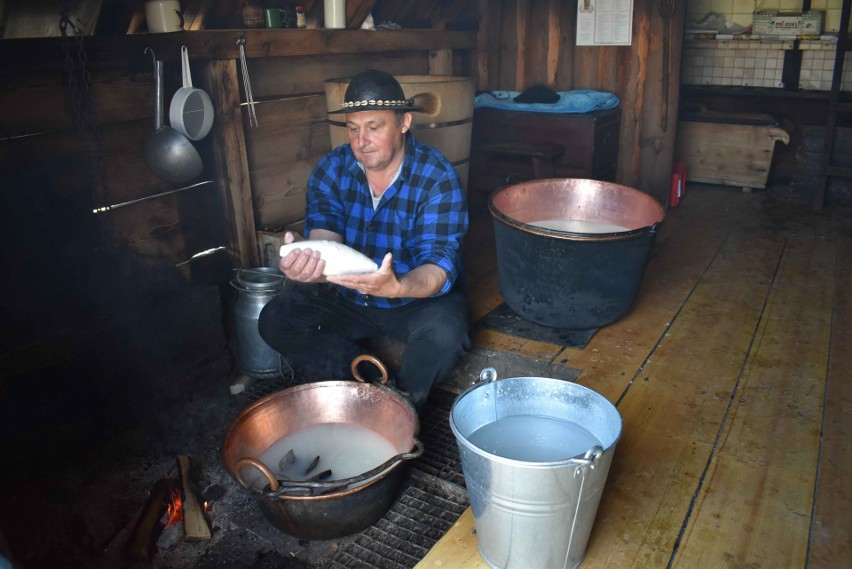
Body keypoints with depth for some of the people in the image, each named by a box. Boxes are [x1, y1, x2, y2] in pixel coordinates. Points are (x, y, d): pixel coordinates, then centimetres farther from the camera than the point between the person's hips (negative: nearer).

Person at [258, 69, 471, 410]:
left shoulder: (437, 177, -19)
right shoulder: (331, 169, -8)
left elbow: (439, 265, -29)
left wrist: (396, 287, -52)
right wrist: (305, 267, -47)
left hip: (419, 299, -3)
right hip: (347, 300, 4)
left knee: (444, 331, -34)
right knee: (275, 320, -15)